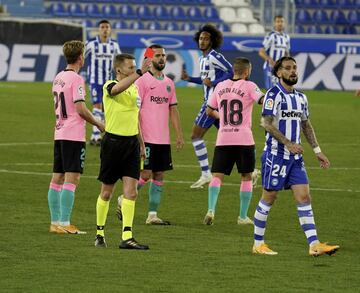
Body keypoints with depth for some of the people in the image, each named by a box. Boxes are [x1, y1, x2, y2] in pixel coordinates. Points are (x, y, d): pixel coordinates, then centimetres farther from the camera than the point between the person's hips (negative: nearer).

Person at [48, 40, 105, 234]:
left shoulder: (58, 78, 13)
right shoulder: (76, 79, -12)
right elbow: (80, 109, -17)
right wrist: (98, 124, -3)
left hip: (59, 133, 9)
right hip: (74, 135, -9)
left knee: (57, 178, 9)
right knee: (72, 178, -8)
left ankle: (55, 222, 11)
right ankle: (64, 224, -12)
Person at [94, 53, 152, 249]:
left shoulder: (134, 88, 13)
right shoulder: (109, 86, -9)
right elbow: (119, 88, -36)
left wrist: (141, 144, 22)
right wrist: (140, 72, -42)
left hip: (131, 143, 5)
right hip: (113, 142, -5)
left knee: (131, 191, -7)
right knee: (107, 192, 6)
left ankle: (127, 237, -10)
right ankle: (99, 232, 22)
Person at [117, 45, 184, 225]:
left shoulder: (168, 83, 14)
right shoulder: (142, 80, -6)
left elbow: (173, 110, 18)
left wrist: (179, 135, 12)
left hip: (163, 139, 7)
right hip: (146, 138, -7)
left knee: (159, 176, 5)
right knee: (145, 174, -9)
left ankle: (152, 215, 9)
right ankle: (124, 200, 14)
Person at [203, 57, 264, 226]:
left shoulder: (220, 86, 10)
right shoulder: (249, 86, -4)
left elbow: (209, 111, 20)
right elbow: (264, 100, -20)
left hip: (223, 140, 3)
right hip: (244, 139, -3)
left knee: (217, 176, 2)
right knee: (246, 177, 11)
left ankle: (211, 210, -19)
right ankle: (243, 216, 12)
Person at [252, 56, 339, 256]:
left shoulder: (301, 98, 13)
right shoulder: (274, 95, -10)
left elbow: (306, 125, 22)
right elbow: (267, 123, -19)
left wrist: (317, 151, 17)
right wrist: (289, 144, -25)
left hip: (295, 157, 7)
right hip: (276, 155, -6)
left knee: (304, 198, -2)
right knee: (269, 198, 1)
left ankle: (314, 245, -7)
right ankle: (258, 244, 12)